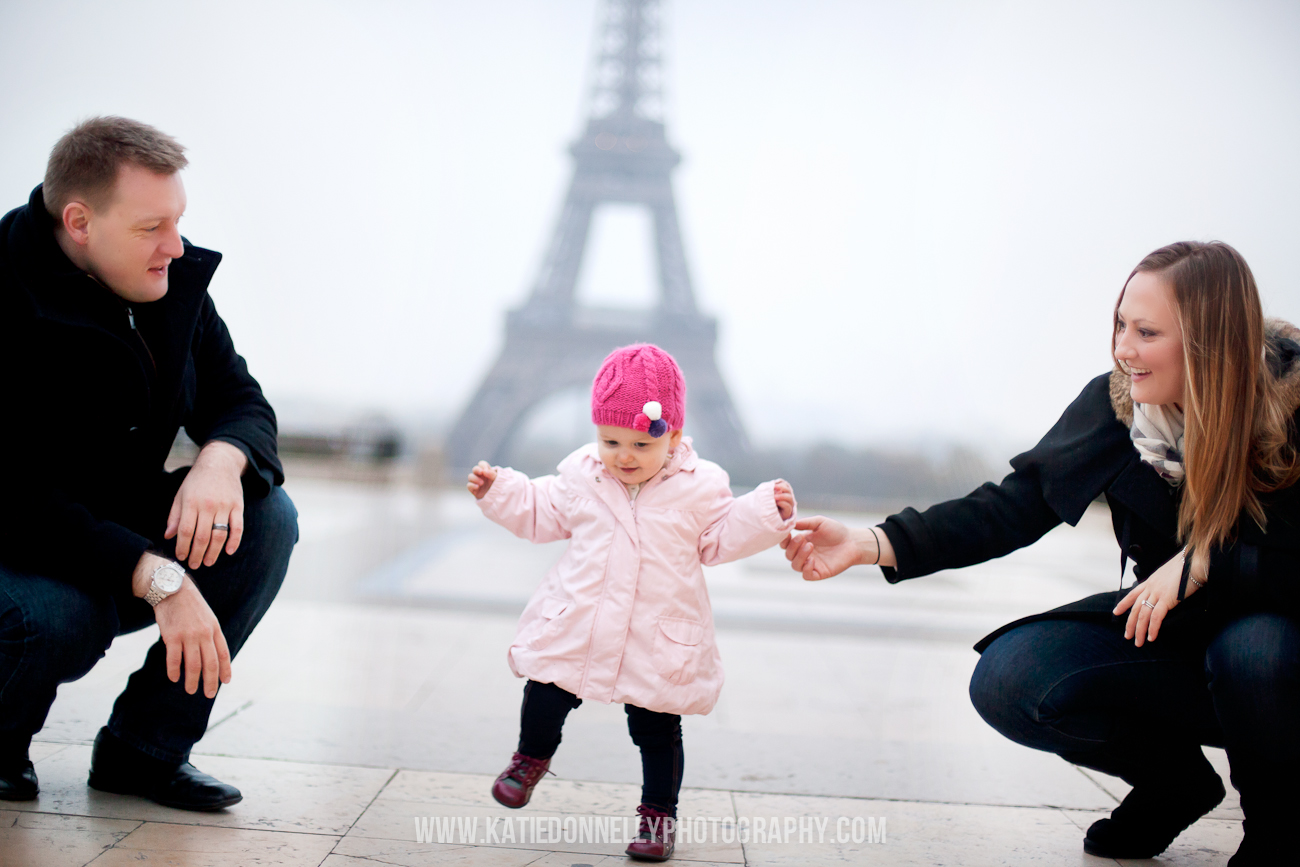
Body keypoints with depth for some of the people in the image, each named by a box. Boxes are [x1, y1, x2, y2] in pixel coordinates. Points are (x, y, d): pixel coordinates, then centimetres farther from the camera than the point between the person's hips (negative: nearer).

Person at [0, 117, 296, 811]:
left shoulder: (172, 279, -4)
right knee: (62, 619, -37)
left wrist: (222, 459, -26)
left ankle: (144, 746, -6)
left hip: (123, 531, 7)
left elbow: (240, 401, 0)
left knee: (268, 517, -15)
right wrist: (157, 577, -37)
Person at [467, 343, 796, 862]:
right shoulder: (581, 477, -2)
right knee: (544, 699, 9)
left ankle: (658, 812, 27)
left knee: (657, 731, 8)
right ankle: (532, 756, 41)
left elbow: (718, 540, 0)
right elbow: (540, 514, 11)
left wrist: (766, 514, -11)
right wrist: (498, 490, 3)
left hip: (657, 642, -1)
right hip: (574, 630, 2)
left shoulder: (698, 487, -8)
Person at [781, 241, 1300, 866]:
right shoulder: (1115, 403, -9)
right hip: (1171, 627, 4)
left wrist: (1202, 562, -32)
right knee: (1008, 681, -18)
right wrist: (872, 544, -22)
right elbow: (1014, 505, -11)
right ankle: (1174, 784, 10)